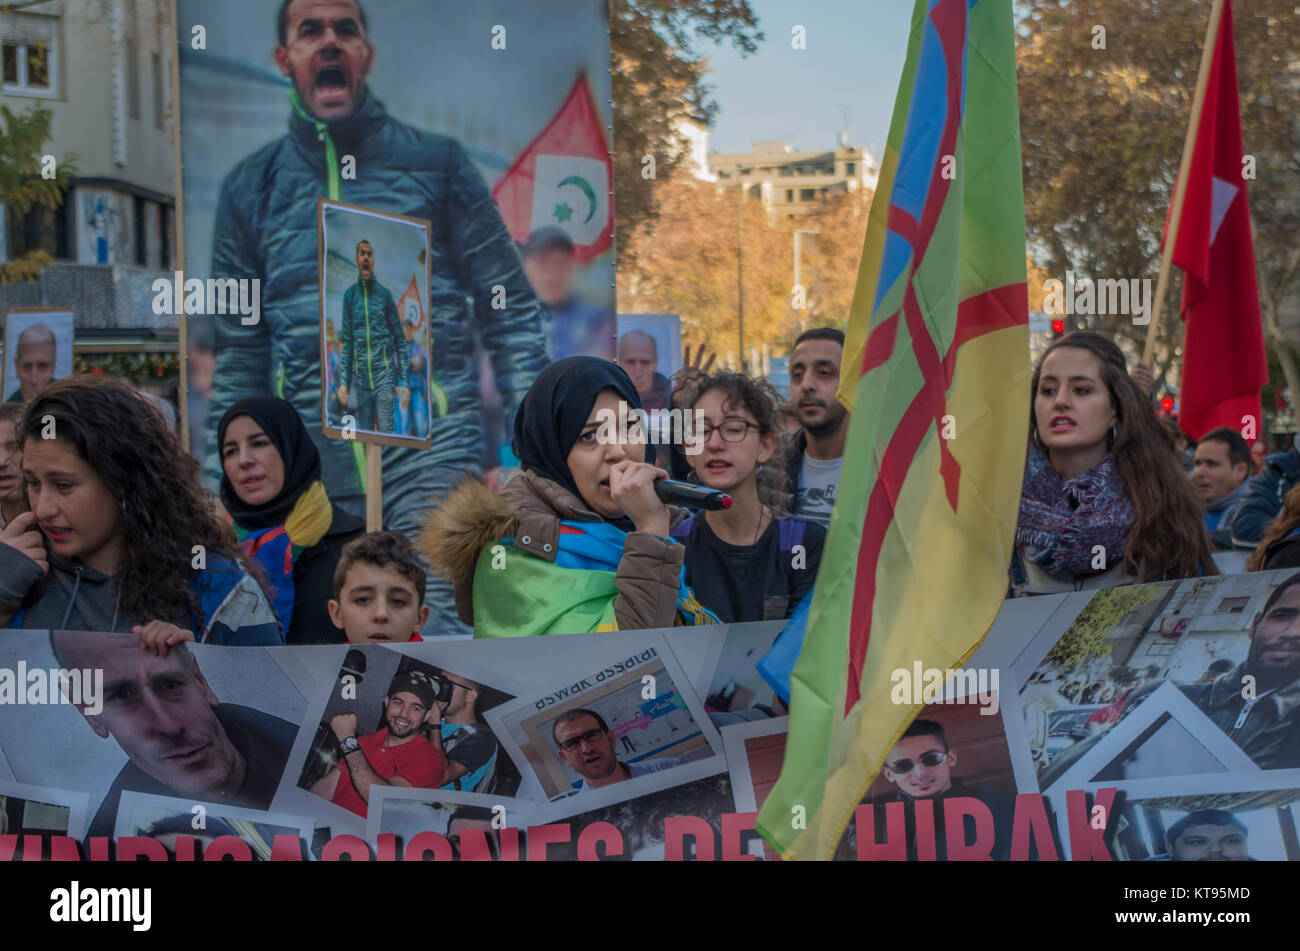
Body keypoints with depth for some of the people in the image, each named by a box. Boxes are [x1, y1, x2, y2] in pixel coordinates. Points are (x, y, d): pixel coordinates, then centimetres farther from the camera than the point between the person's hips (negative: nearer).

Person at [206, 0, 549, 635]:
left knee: (436, 625, -18)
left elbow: (509, 314, 8)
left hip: (429, 442, -2)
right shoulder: (252, 187, 14)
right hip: (309, 462, 3)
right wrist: (222, 489, 11)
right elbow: (240, 352, 17)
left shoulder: (435, 164, 8)